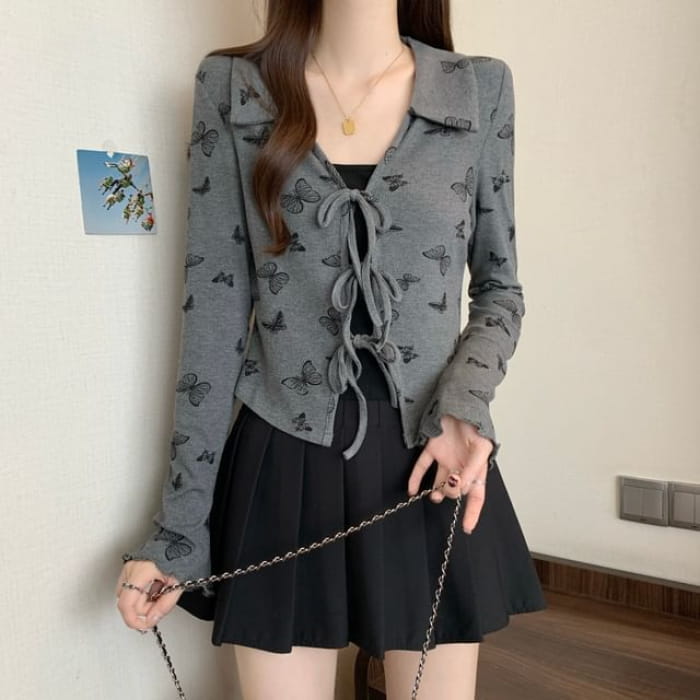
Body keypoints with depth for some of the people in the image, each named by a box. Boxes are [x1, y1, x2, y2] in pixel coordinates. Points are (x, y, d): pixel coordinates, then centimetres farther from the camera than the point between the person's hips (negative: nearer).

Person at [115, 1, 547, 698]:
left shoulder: (480, 89, 2)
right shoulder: (231, 86, 0)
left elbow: (500, 287, 9)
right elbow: (213, 311, -1)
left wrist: (468, 398, -13)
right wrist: (177, 529, -1)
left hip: (432, 463, 2)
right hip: (284, 465, 0)